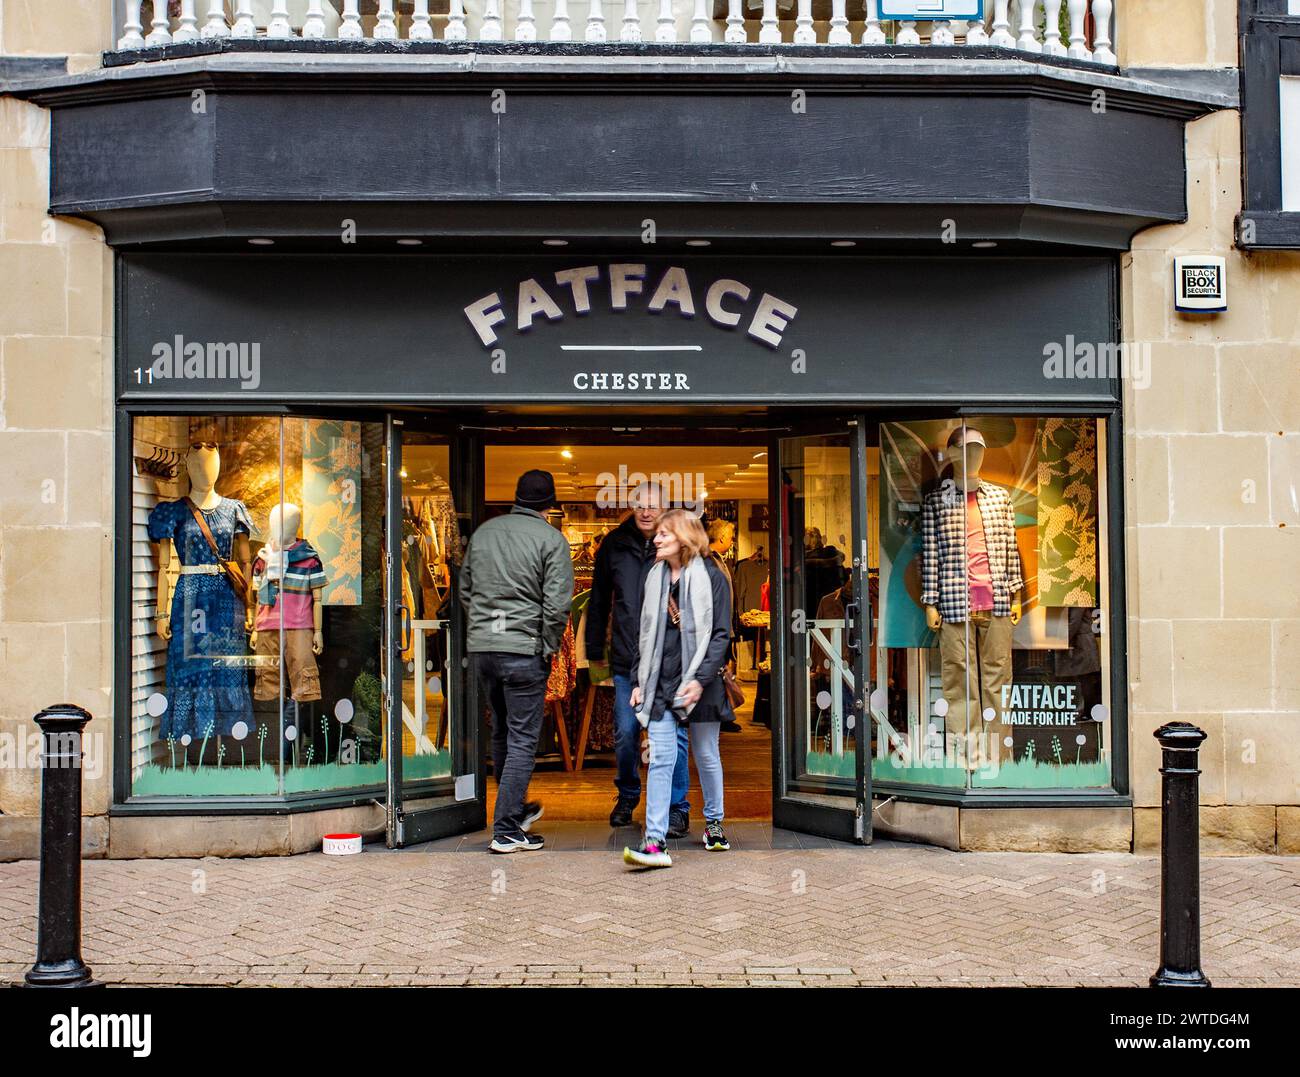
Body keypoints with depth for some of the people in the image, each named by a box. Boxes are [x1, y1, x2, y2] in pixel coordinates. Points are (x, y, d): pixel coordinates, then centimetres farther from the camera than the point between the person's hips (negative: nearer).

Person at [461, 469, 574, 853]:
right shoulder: (551, 539, -8)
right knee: (522, 740, 1)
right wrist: (549, 647, -1)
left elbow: (465, 588, 17)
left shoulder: (483, 532, 10)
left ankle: (515, 809, 36)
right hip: (524, 649, -6)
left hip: (481, 648, 6)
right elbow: (557, 603, -13)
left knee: (501, 732, 21)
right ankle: (506, 829, 0)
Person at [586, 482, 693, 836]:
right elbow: (598, 603, 13)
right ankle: (627, 797, 31)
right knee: (625, 734, 10)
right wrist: (595, 652, 13)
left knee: (672, 734, 0)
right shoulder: (614, 545, 5)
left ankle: (677, 807, 13)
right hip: (627, 660, 3)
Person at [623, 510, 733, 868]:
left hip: (699, 684, -3)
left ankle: (714, 822, 31)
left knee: (706, 756, 11)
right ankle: (655, 842, -9)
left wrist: (701, 679, -16)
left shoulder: (711, 577, -4)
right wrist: (638, 681, 11)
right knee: (660, 761, -5)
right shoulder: (654, 578, 10)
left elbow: (721, 634, -7)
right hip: (661, 684, 3)